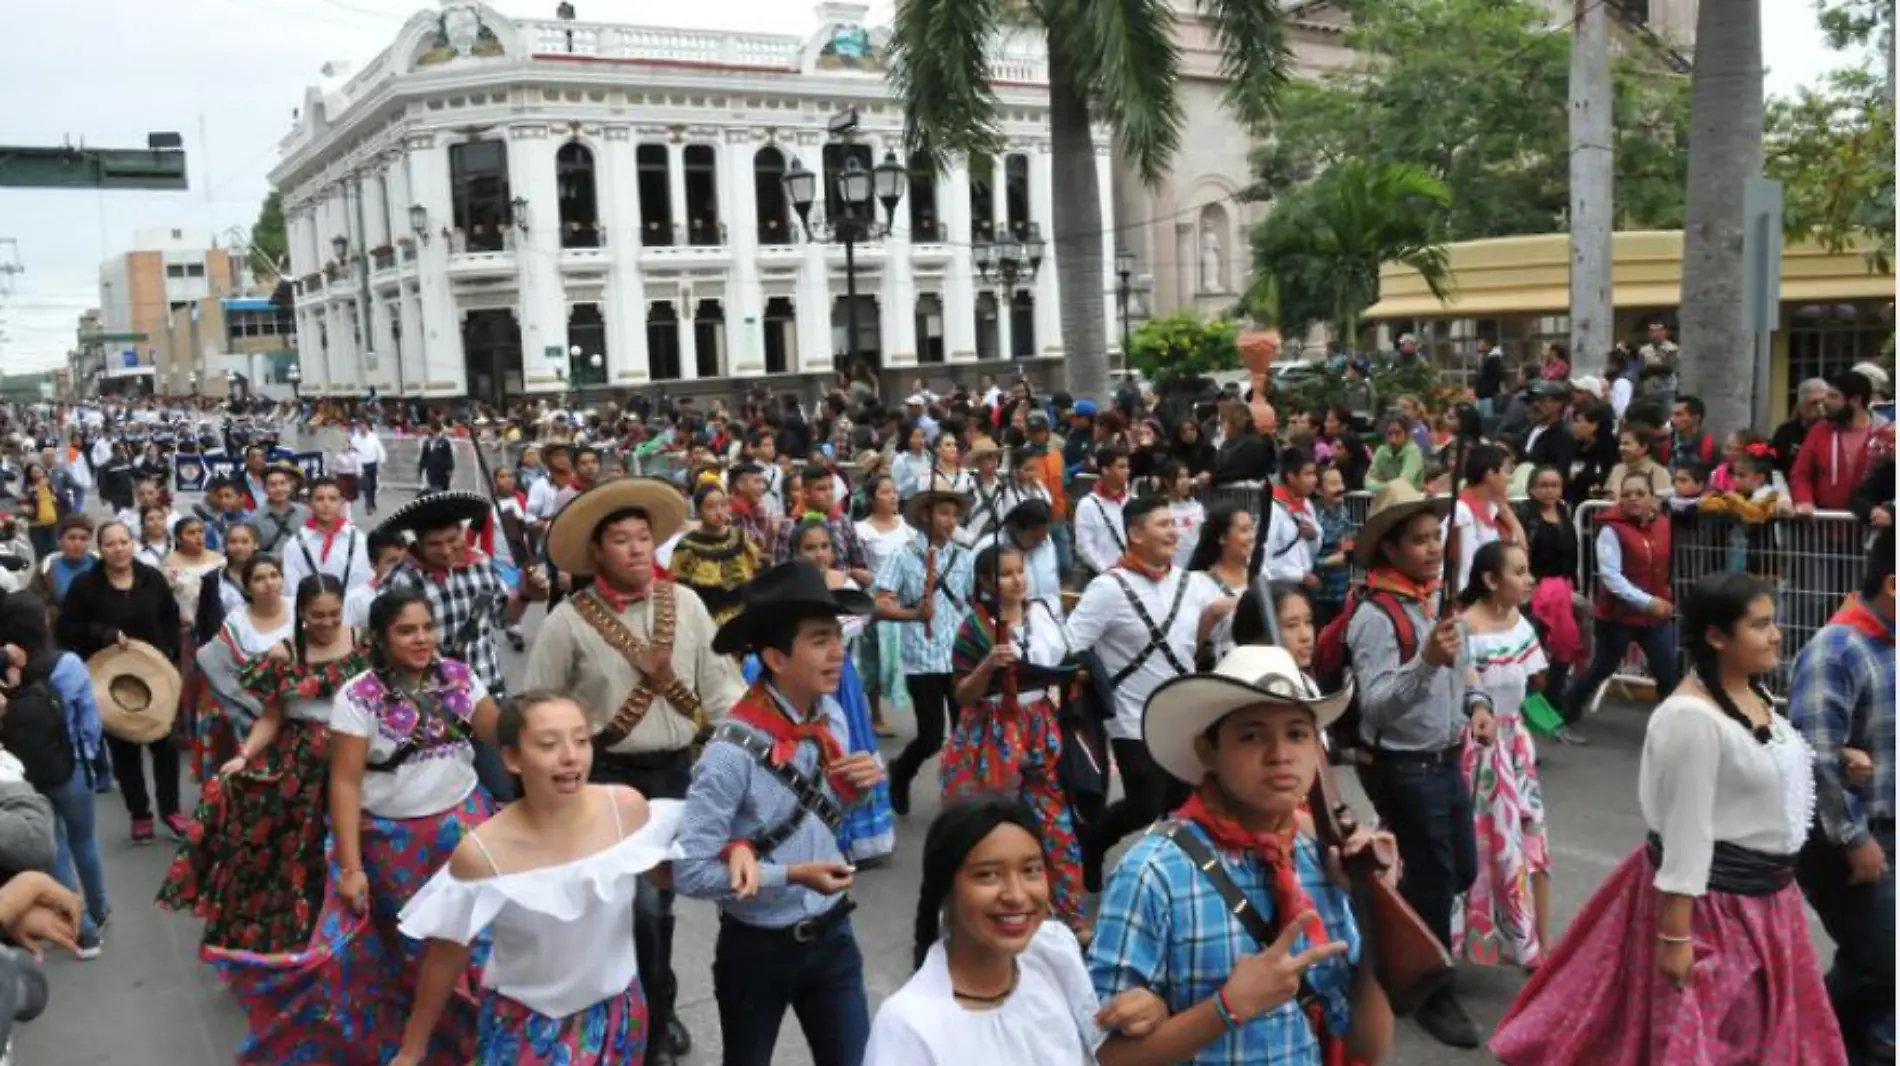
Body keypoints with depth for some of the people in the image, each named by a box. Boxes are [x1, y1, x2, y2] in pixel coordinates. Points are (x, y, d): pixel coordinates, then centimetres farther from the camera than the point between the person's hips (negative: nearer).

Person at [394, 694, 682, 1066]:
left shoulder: (626, 808, -16)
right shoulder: (481, 855, -22)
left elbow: (664, 872, 2)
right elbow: (445, 959, -9)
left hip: (617, 1013, 3)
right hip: (527, 1028, -2)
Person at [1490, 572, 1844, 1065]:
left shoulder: (1756, 696, 4)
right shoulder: (1693, 717, -24)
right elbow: (1685, 833, -24)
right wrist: (1675, 935, -21)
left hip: (1763, 892, 9)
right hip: (1712, 898, -9)